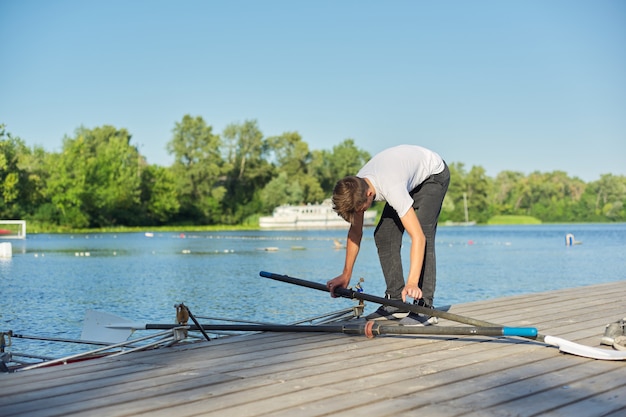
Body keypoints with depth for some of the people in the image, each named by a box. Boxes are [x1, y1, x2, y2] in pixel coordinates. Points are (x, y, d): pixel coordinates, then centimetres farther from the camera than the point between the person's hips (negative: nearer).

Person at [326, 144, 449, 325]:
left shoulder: (391, 188, -44)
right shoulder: (354, 189, -22)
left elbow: (418, 236, -47)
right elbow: (355, 232, -7)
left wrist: (412, 283, -55)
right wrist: (346, 274, -6)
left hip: (434, 174, -7)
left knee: (423, 233, -25)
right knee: (383, 235, -6)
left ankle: (424, 307, -22)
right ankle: (396, 302, 0)